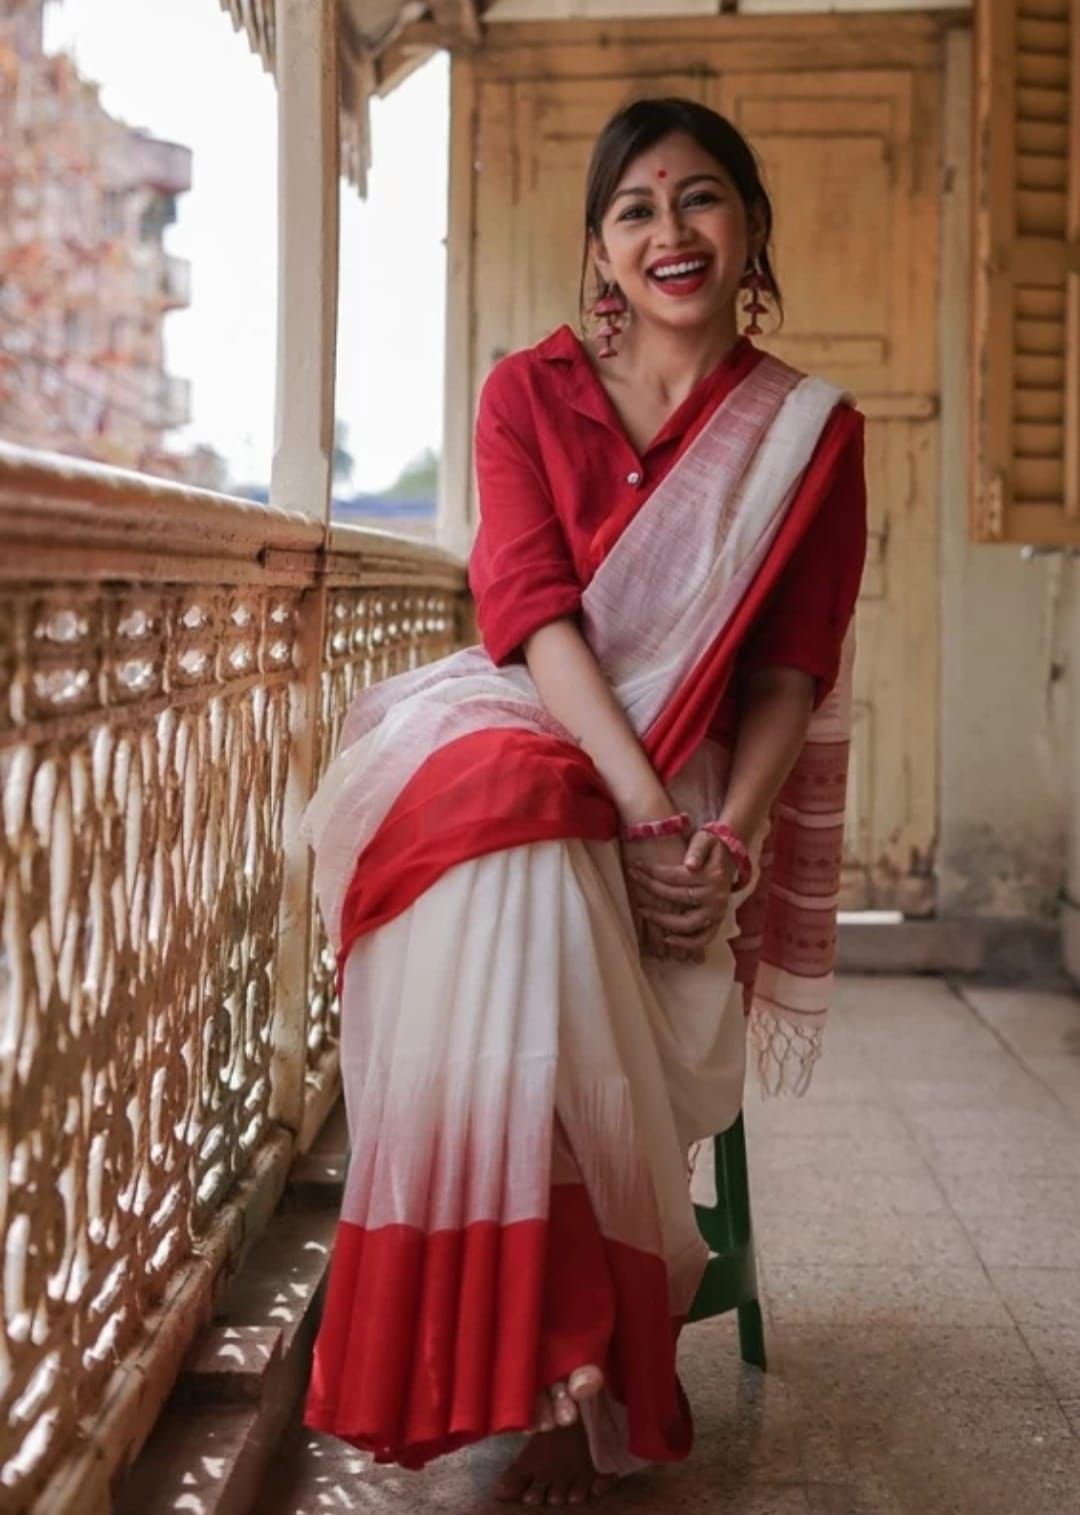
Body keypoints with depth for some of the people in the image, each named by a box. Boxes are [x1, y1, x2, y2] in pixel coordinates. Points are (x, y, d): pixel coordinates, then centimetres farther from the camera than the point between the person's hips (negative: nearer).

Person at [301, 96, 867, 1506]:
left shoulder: (811, 433, 6)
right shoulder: (530, 393, 5)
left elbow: (793, 665, -1)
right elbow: (531, 608, -9)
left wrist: (727, 831, -20)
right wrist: (647, 813, -23)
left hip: (698, 789, 0)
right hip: (523, 743, 0)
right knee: (513, 837, -36)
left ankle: (567, 1361, -22)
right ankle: (572, 1373, -32)